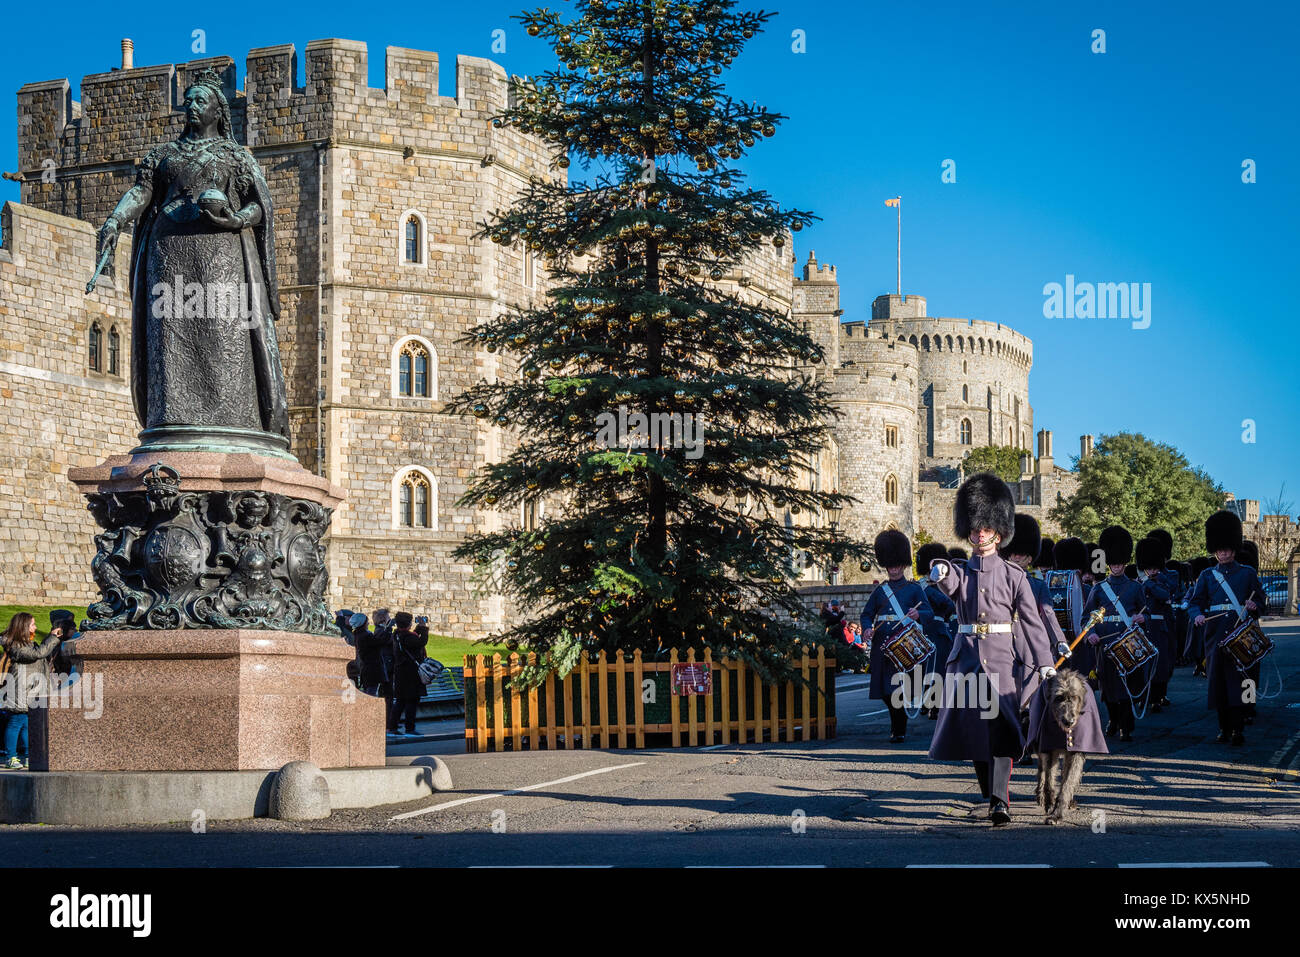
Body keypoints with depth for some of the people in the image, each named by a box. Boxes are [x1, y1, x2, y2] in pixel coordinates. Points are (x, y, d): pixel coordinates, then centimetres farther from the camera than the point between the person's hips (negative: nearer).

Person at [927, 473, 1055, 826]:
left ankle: (1000, 801, -22)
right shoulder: (960, 571, 8)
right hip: (965, 658, 3)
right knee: (971, 729, 5)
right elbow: (949, 585, -17)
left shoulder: (1013, 575, 4)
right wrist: (940, 573, -42)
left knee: (1000, 727, -14)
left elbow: (1032, 621, 0)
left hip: (1000, 657, -3)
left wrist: (1045, 664, -9)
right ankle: (990, 793, 22)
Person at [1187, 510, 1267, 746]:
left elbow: (1262, 602, 11)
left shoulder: (1248, 573, 8)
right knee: (1218, 684, 2)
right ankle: (1224, 728, 11)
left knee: (1239, 683, -9)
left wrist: (1255, 607, -13)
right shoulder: (1207, 575, 11)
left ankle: (1238, 729, -9)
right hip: (1216, 636, 2)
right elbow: (1194, 602, 7)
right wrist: (1197, 616, -15)